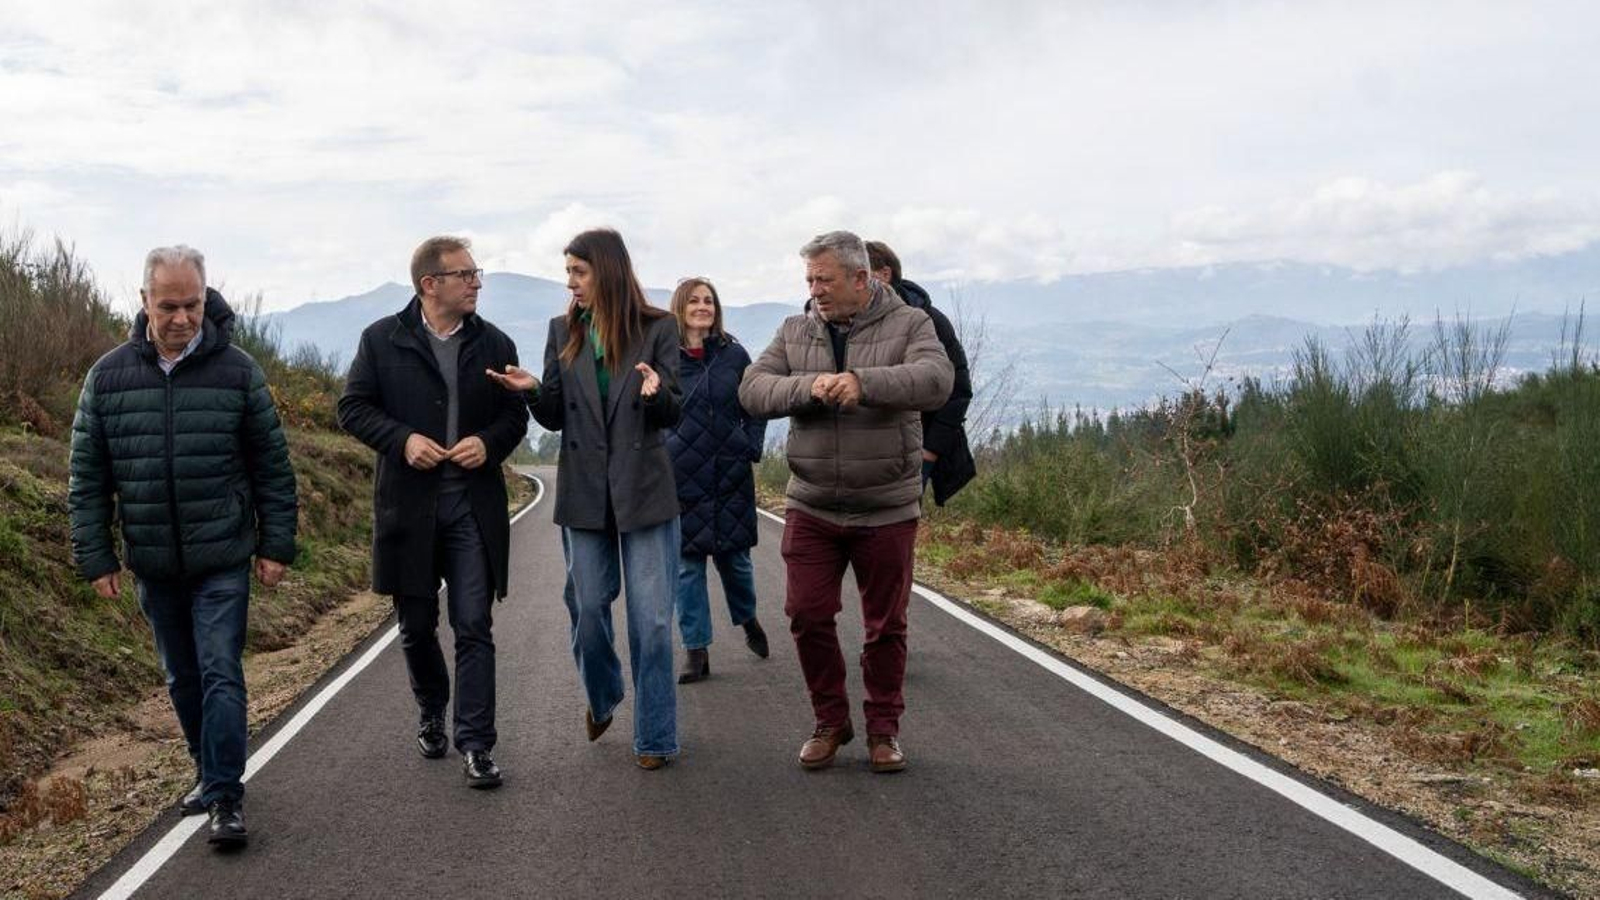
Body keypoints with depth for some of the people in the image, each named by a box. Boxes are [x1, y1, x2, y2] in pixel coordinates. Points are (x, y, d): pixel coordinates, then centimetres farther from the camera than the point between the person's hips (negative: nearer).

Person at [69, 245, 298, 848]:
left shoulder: (237, 371, -5)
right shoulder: (108, 377, -1)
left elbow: (272, 466, 0)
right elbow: (88, 477, 4)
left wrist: (277, 544, -1)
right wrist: (95, 556, 1)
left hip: (222, 561, -3)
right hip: (153, 565, 3)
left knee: (220, 674, -6)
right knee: (182, 678, 15)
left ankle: (226, 798, -2)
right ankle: (210, 772, 31)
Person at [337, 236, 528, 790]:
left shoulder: (494, 344, 4)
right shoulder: (382, 340, -1)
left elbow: (515, 415, 9)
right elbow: (353, 407, 0)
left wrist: (490, 443, -11)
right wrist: (402, 439, -15)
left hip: (474, 504, 0)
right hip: (407, 502, 0)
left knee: (475, 628, -4)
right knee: (416, 625, 13)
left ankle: (475, 744, -1)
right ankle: (431, 716, 37)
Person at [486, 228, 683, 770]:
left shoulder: (657, 328, -3)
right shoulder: (564, 332, 6)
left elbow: (672, 416, -3)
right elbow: (556, 417, 7)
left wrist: (657, 393, -26)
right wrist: (532, 390, -14)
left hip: (644, 490, -3)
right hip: (584, 492, 3)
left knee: (651, 620, -1)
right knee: (587, 609, 10)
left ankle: (654, 738, 9)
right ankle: (601, 698, 39)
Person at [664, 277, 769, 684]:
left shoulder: (734, 355, 3)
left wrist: (752, 447, -1)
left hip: (731, 473, 1)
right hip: (681, 477, -1)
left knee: (734, 556, 8)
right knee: (687, 563, 2)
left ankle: (748, 620, 36)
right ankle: (696, 650, 10)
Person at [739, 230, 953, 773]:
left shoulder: (908, 324, -4)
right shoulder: (796, 331, 6)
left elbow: (936, 380, -23)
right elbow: (752, 388, -4)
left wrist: (863, 382, -38)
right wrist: (807, 386, -24)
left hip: (887, 509, -2)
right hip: (811, 507, 3)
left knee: (886, 624, 8)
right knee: (808, 615, 2)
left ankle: (883, 729, 25)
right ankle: (830, 722, 22)